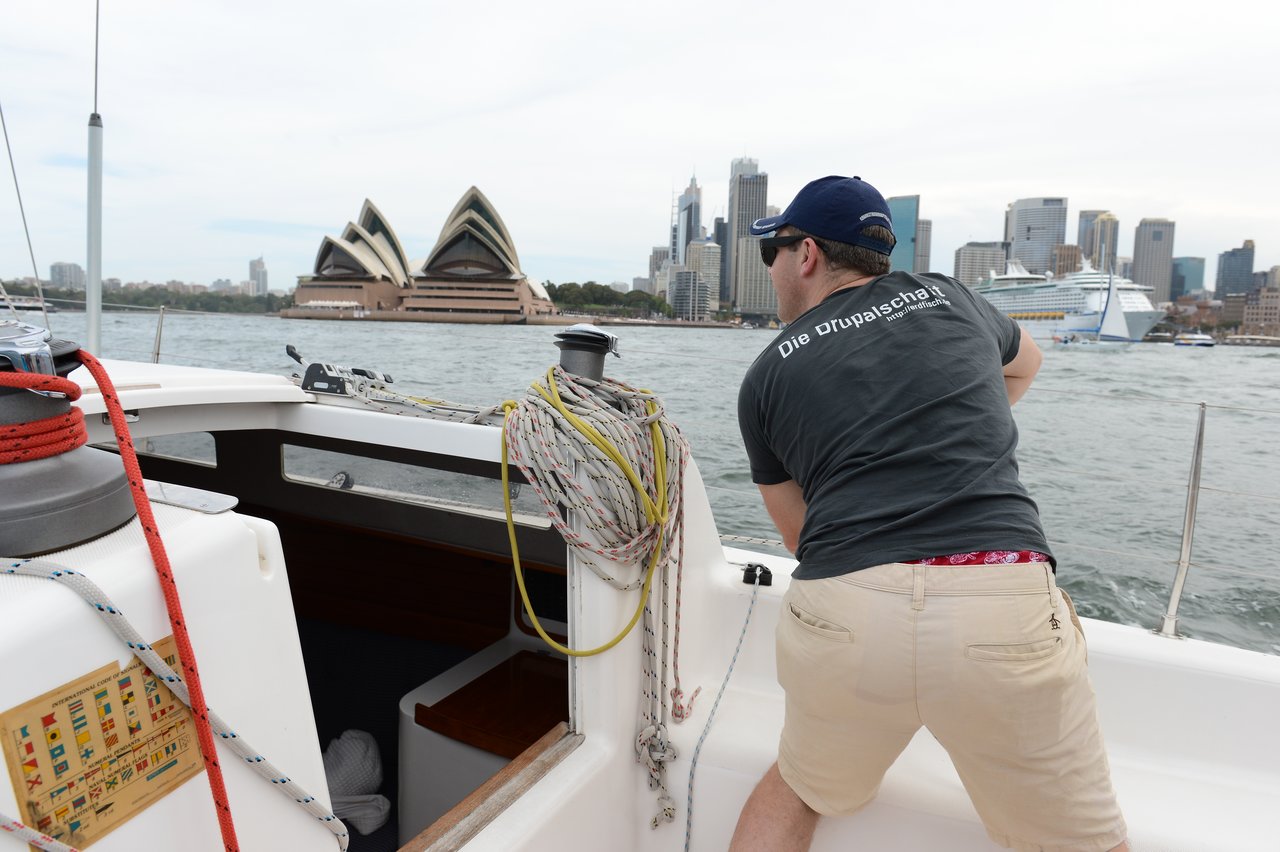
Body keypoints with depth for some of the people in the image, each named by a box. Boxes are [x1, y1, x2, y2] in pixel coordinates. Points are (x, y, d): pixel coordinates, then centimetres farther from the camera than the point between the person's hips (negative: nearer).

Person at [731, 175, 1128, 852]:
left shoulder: (765, 376, 11)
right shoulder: (947, 296, 16)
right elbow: (1025, 362, 38)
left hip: (837, 612, 0)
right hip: (1002, 604, 1)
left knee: (798, 792, 27)